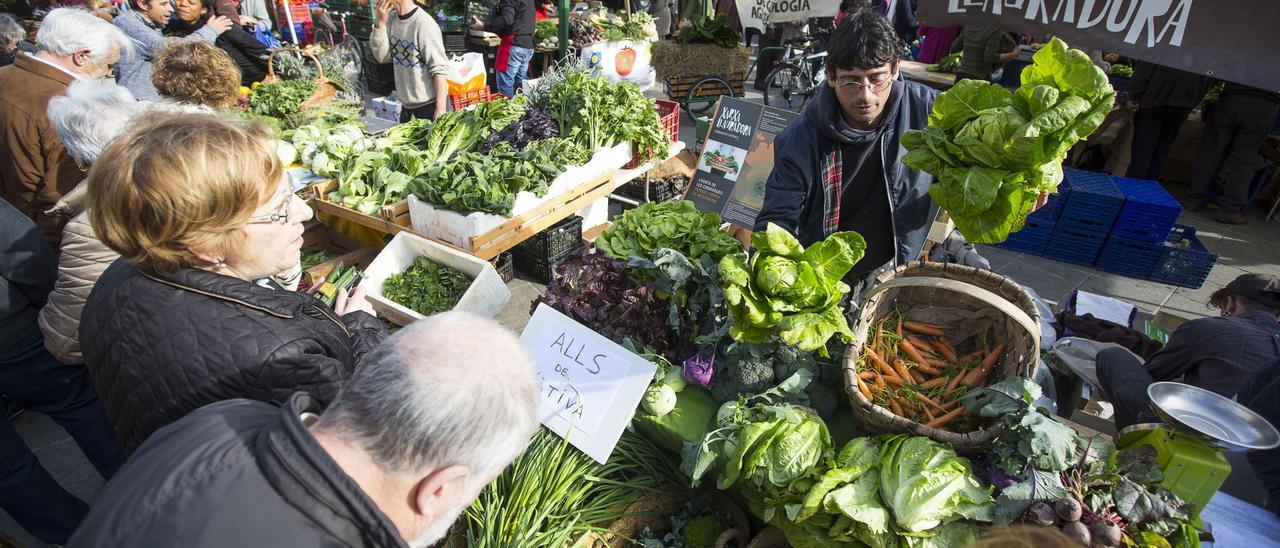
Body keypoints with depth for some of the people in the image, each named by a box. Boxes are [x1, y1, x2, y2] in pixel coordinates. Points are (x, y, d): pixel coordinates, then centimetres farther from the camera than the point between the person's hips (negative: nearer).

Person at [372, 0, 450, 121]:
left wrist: (440, 109, -21)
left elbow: (439, 69, -19)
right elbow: (382, 56, 4)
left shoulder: (424, 23, -17)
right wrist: (380, 22, -7)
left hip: (430, 105, -7)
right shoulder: (391, 18, 6)